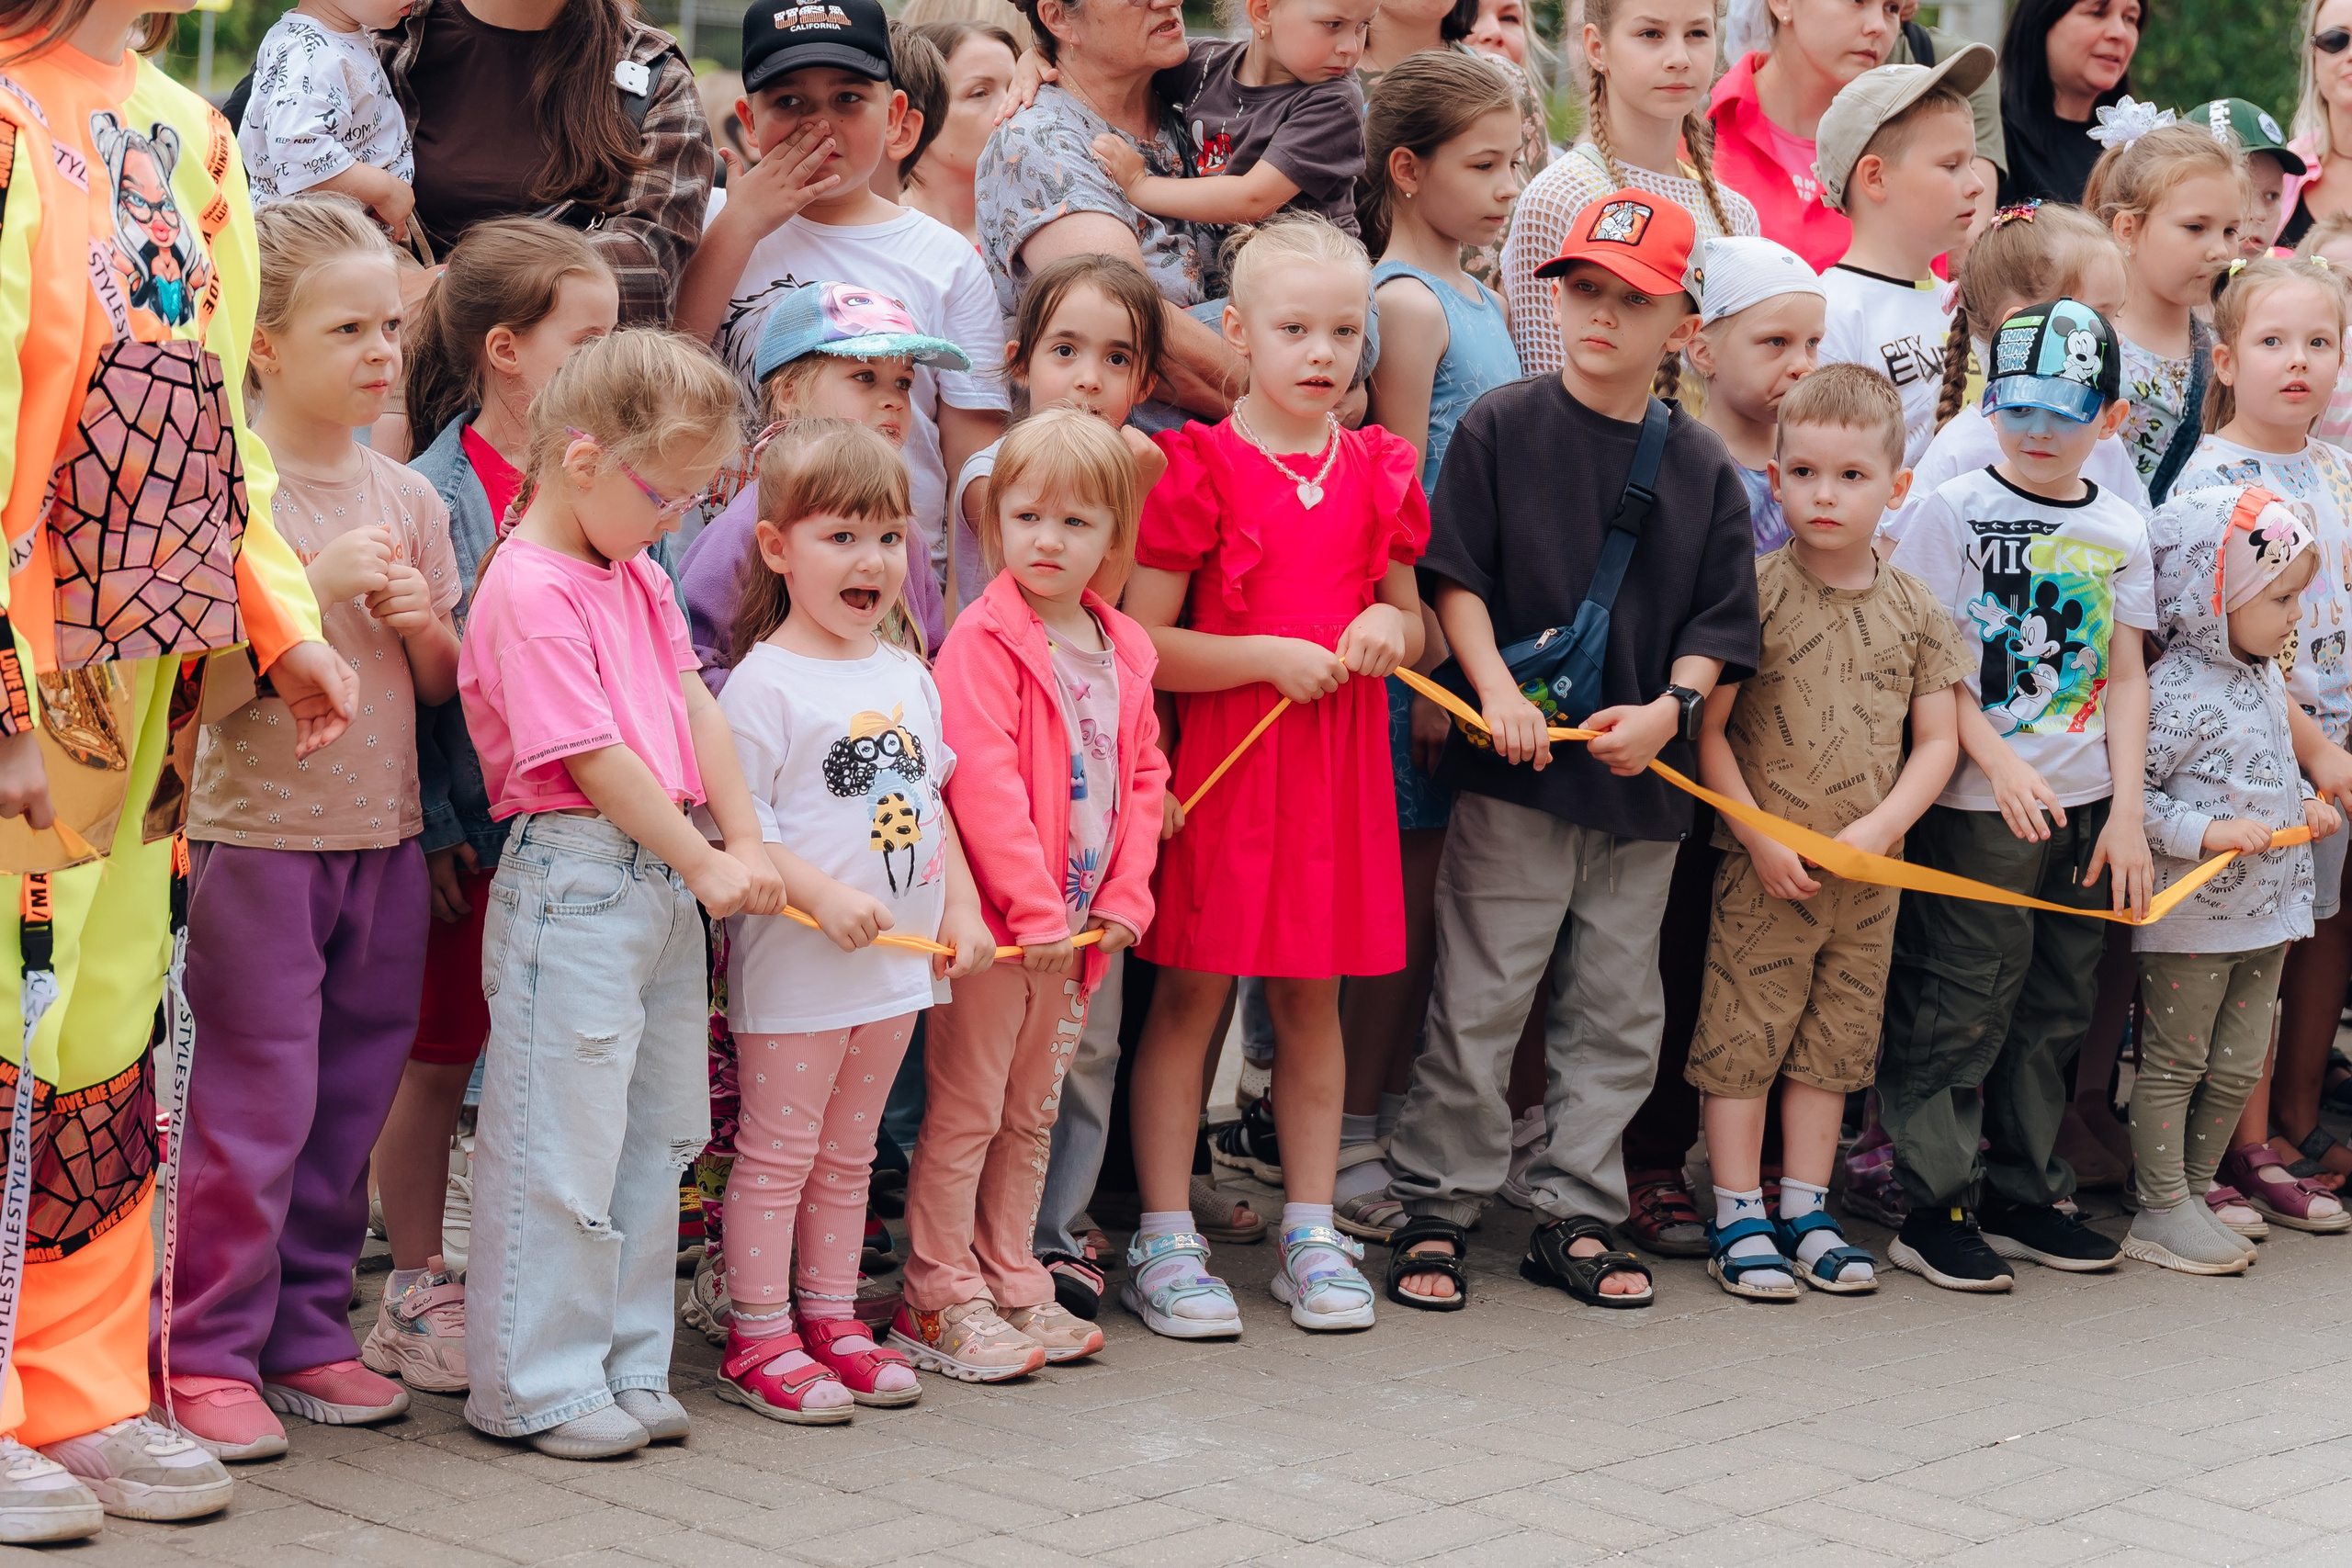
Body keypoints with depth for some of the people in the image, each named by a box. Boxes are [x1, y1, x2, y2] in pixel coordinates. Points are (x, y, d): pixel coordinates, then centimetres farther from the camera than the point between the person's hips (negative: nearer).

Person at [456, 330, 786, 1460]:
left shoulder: (638, 578, 14)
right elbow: (594, 759, -17)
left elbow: (695, 708, 12)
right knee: (561, 1141, -3)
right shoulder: (530, 591, -16)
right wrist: (705, 863, -11)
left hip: (665, 886, 10)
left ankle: (625, 1367, 22)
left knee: (653, 1134, 14)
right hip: (571, 882, -10)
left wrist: (746, 843, 1)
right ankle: (534, 1384, 5)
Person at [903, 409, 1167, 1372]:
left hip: (1080, 929, 7)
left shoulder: (1123, 652, 9)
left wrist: (1124, 895, 0)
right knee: (965, 1112, 0)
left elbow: (1143, 776, 13)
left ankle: (1013, 1284, 26)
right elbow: (982, 783, -19)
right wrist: (1034, 907, -21)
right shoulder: (983, 641, -13)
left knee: (1031, 1113, 16)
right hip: (994, 921, -7)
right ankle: (939, 1302, 7)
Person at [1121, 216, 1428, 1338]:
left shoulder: (1374, 470, 9)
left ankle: (1311, 1236, 19)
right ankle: (1165, 1245, 7)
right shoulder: (1197, 469, -7)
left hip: (1339, 761, 5)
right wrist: (1268, 656, -18)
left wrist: (1390, 627, -3)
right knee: (1190, 993, 0)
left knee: (1313, 997, 11)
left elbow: (1412, 620, 19)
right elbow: (1144, 645, -9)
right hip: (1220, 756, -5)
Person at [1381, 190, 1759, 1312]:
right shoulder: (1500, 428, -1)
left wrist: (1671, 707, -9)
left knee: (1616, 1008, 10)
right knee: (1480, 996, -1)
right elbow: (1454, 577, -4)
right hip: (1514, 769, -3)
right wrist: (1495, 688, -16)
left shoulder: (1703, 467, 6)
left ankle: (1576, 1215, 20)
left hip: (1644, 775, 3)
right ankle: (1436, 1206, 10)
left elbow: (1721, 625, 7)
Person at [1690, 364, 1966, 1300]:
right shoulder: (1754, 593, -8)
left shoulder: (1914, 610, 3)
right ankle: (1738, 1216, 9)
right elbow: (1708, 728, -8)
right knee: (1743, 1033, 0)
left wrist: (1878, 828, -10)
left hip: (1870, 870, 4)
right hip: (1762, 865, -4)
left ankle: (1806, 1210, 22)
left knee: (1836, 1037, 11)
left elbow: (1938, 740, 5)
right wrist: (1760, 837, -14)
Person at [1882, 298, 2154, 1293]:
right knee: (1959, 1006, -3)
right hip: (1976, 803, -5)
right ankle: (1933, 1208, 4)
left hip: (2085, 805, 5)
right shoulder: (1957, 510, -5)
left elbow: (2125, 676, 9)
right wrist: (1999, 761, -17)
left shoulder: (2121, 532, 9)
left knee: (2053, 1006, 12)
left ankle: (2024, 1194, 23)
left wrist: (2126, 812, 2)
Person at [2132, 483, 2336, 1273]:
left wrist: (2305, 802, 7)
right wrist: (2205, 831, -27)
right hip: (2191, 917, -8)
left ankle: (2194, 1192, 27)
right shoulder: (2175, 691, -20)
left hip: (2266, 910, 8)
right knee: (2175, 1063, 4)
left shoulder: (2267, 679, 8)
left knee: (2239, 1066, 14)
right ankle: (2162, 1214, 12)